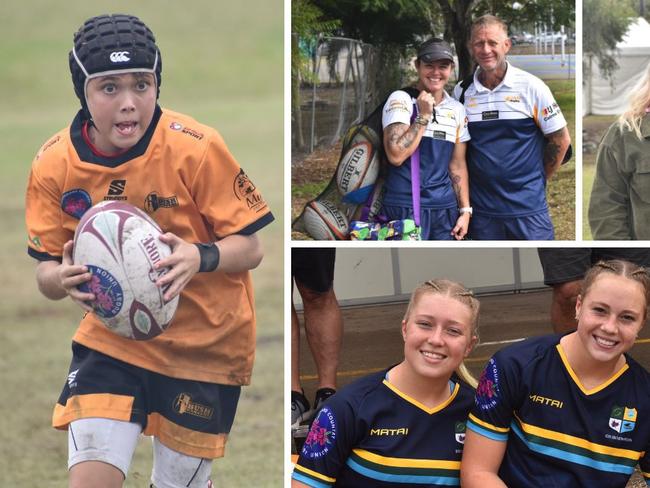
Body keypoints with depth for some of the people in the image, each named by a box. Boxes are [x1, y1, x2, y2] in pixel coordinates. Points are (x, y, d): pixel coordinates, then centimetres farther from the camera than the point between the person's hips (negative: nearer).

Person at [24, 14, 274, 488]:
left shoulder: (196, 149, -20)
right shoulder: (54, 165, -11)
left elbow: (250, 247, -14)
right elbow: (47, 270, -2)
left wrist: (200, 258, -36)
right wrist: (62, 278, -27)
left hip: (205, 343, -2)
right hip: (111, 338, 2)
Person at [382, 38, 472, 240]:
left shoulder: (457, 110, 12)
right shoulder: (401, 101, -4)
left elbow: (458, 165, 16)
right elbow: (396, 155, -15)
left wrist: (465, 210, 9)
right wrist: (423, 117, -13)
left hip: (445, 209, 5)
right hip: (405, 207, -5)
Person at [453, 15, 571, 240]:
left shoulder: (531, 87, -3)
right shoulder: (461, 92, 5)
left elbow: (561, 139, 2)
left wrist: (537, 179, 7)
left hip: (529, 209, -3)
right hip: (482, 210, 3)